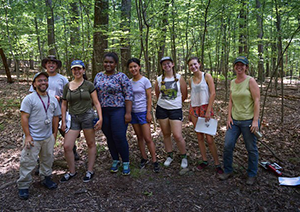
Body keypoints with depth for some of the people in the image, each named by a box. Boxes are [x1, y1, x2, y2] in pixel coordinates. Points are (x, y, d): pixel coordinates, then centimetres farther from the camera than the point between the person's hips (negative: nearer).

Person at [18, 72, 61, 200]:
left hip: (48, 137, 5)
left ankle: (46, 178, 36)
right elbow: (24, 117, -11)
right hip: (33, 138, -5)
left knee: (47, 160, 17)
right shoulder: (29, 99, -9)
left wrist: (54, 134, 12)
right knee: (28, 162, 1)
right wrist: (27, 135, -15)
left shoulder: (53, 100, 8)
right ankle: (23, 186, 17)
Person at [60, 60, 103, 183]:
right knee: (67, 146, -1)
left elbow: (96, 103, -1)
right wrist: (63, 121, 8)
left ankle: (90, 171, 22)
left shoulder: (89, 85, 1)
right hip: (73, 118, 3)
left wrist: (100, 118, -10)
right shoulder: (67, 86, 10)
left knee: (91, 144, 7)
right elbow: (64, 104, 13)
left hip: (88, 116, -3)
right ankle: (72, 172, 19)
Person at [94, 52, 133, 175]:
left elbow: (129, 95, -9)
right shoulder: (98, 76, 10)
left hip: (118, 111, -5)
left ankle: (126, 163, 13)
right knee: (109, 138, 11)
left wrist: (128, 113, -15)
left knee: (119, 137, -5)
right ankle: (115, 161, 28)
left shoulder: (121, 77, -5)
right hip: (103, 112, 5)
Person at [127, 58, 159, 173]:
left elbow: (149, 98, -7)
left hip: (143, 112, -5)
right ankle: (144, 158, 25)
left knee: (148, 138, -5)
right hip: (133, 112, 5)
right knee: (139, 137, 12)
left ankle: (154, 161, 7)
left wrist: (148, 113, -12)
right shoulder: (129, 82, 7)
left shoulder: (145, 80, -6)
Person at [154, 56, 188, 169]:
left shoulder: (179, 78, -2)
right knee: (166, 134, 10)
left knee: (178, 136, -8)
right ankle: (169, 156, 28)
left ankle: (184, 157, 15)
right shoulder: (159, 79, 3)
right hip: (162, 109, 3)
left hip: (176, 110, -3)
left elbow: (184, 95, 5)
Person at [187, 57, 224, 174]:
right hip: (194, 109, 5)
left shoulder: (207, 76, -4)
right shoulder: (190, 80, 10)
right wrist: (190, 112, 15)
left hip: (205, 107, -5)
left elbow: (213, 93, -9)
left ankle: (217, 164, 5)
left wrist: (208, 111, -15)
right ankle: (204, 160, 21)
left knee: (209, 138, -7)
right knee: (199, 137, 8)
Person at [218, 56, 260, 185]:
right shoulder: (232, 82, 10)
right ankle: (227, 171, 22)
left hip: (248, 120, -5)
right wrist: (229, 117, 4)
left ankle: (252, 175, 26)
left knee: (251, 149, 7)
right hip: (234, 121, 5)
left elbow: (257, 101, -11)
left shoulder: (250, 81, -7)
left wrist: (255, 121, -16)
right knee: (227, 146, 3)